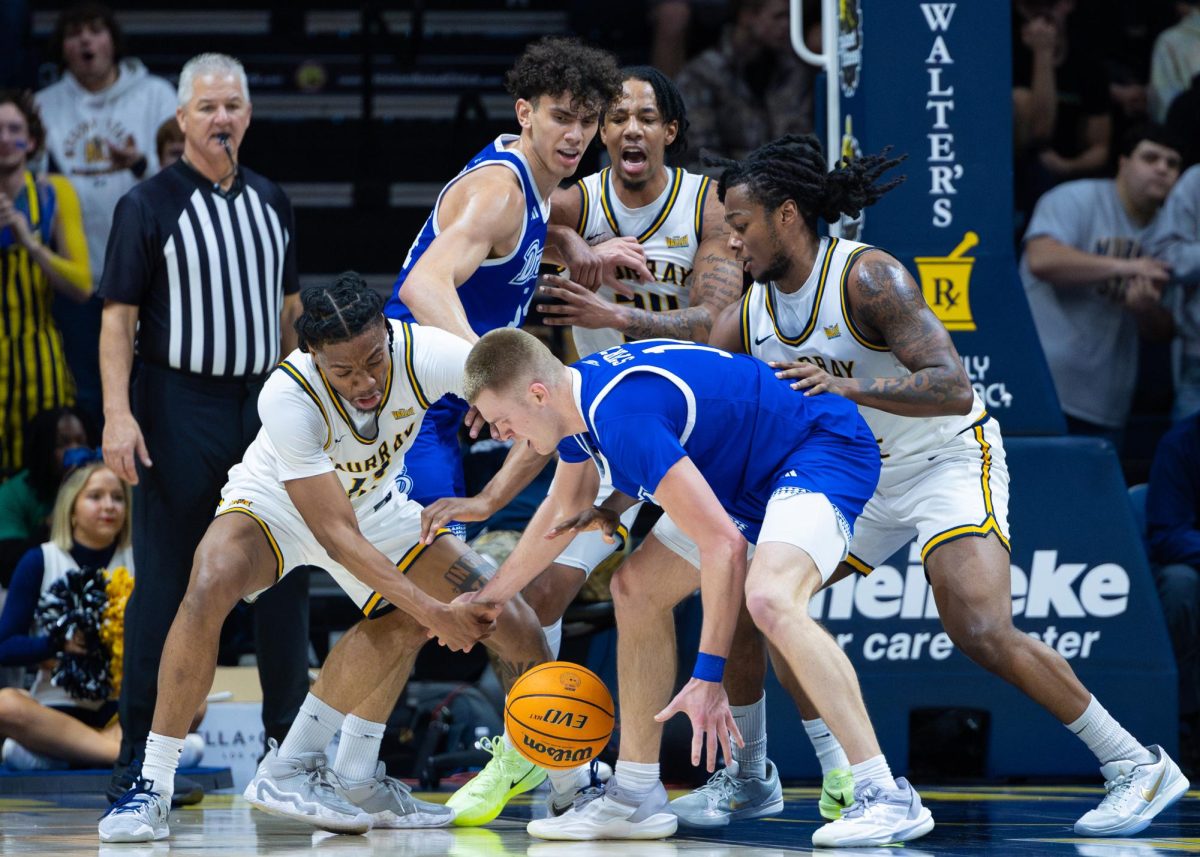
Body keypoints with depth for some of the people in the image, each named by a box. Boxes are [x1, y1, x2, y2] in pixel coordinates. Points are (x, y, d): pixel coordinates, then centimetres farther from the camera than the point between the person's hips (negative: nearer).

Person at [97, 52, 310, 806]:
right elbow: (119, 318, -7)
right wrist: (118, 414, -16)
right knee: (166, 581, -3)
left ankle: (292, 737, 17)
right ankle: (139, 755, 2)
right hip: (179, 410, -5)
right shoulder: (149, 205, -3)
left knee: (285, 574, 6)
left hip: (263, 404, 5)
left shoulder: (271, 203, 12)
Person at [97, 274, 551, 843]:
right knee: (210, 585, -35)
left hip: (373, 504, 4)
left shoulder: (425, 355, -32)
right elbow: (336, 536, -36)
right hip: (274, 500, -4)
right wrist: (433, 612, -42)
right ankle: (151, 789, -27)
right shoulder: (287, 397, -38)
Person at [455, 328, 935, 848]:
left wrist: (707, 677, -31)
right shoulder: (576, 391, 1)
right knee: (636, 590, 12)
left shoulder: (623, 415, -31)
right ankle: (635, 797, 16)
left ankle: (888, 797, -34)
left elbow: (723, 545, -33)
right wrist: (493, 595, 30)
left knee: (768, 599, -35)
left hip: (825, 452, -11)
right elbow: (565, 509, 24)